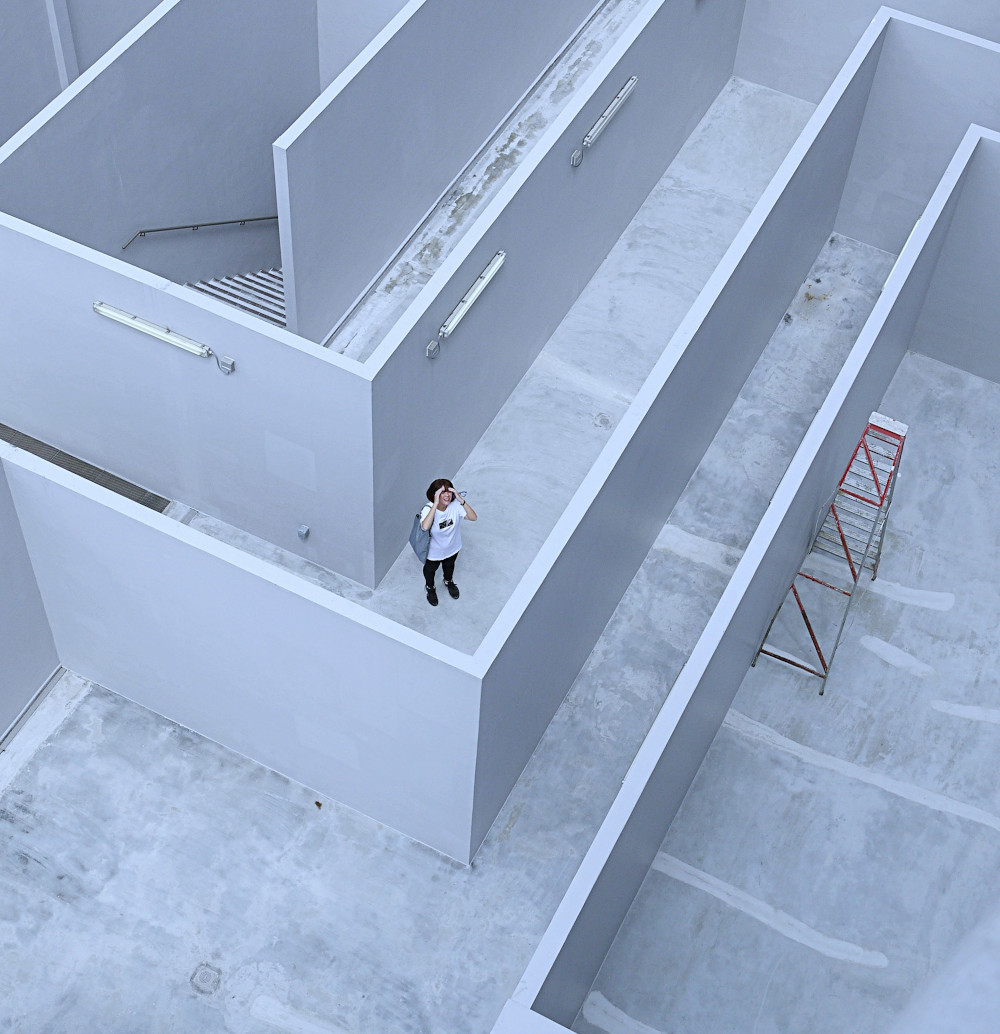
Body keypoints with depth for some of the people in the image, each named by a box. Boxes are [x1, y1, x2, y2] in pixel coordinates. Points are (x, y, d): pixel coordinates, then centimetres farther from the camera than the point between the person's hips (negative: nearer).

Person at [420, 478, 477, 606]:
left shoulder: (455, 505, -26)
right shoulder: (428, 510, -35)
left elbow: (473, 517, -32)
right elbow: (425, 527, -54)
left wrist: (461, 500, -42)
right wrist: (436, 504, -53)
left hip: (452, 548, 3)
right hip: (434, 551, -3)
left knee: (449, 566, 34)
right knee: (430, 570, 28)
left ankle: (448, 582, 67)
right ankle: (430, 588, 60)